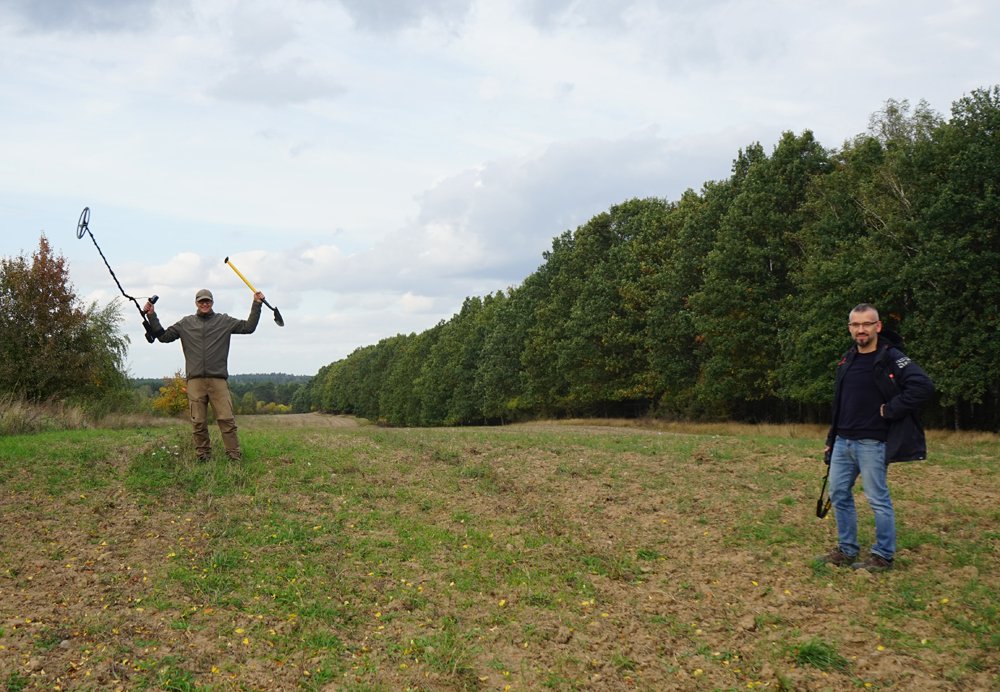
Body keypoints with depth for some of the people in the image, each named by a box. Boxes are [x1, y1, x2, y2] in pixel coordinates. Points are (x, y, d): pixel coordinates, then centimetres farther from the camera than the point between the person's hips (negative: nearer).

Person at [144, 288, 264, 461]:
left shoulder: (224, 321, 13)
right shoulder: (185, 323, 16)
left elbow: (248, 327, 10)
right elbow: (164, 336, 17)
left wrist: (256, 305, 5)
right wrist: (152, 317, 10)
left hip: (218, 380, -1)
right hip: (195, 381, 1)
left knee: (227, 419, -8)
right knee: (198, 422, 1)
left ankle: (235, 457, -6)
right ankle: (203, 457, 9)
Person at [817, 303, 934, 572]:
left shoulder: (891, 358, -11)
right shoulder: (847, 360, 12)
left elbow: (923, 386, -24)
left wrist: (890, 410, -19)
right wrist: (830, 440, 19)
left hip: (872, 444, -7)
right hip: (843, 442, 7)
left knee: (878, 500, 0)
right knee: (839, 495, 10)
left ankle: (883, 556, 12)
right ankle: (847, 550, 22)